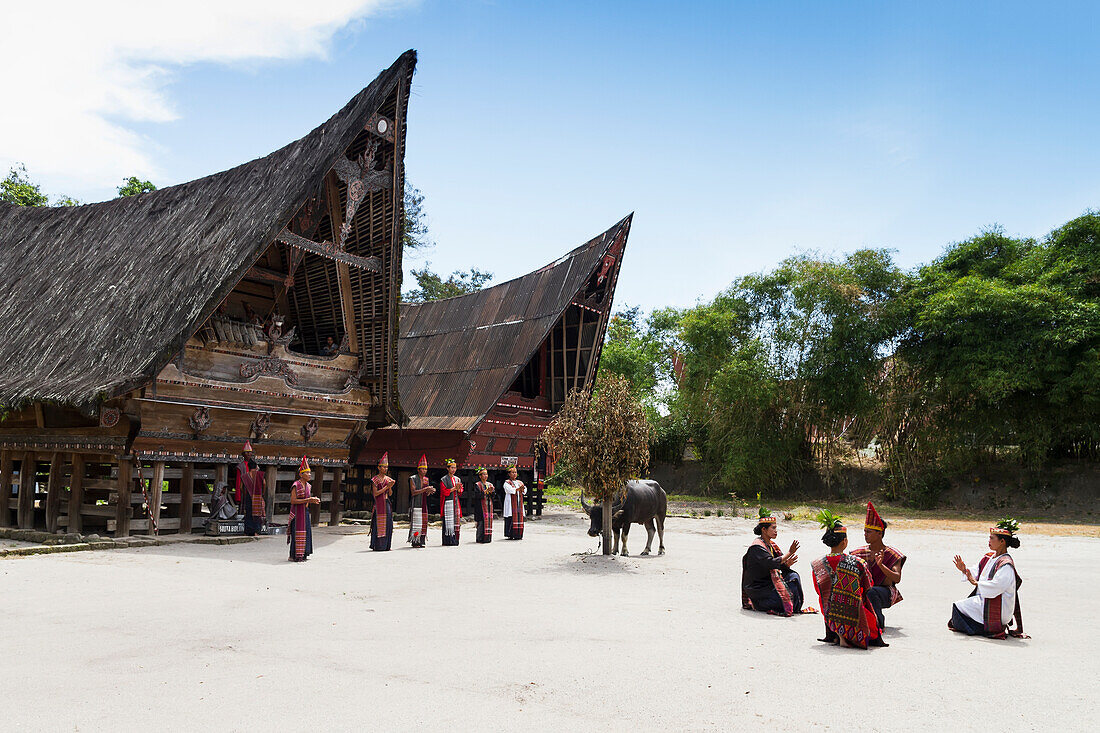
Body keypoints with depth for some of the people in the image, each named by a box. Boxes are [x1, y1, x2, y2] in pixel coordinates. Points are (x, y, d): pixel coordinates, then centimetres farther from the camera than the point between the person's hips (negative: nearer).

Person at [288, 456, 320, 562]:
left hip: (305, 512, 8)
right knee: (297, 533, -5)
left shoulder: (308, 486, 11)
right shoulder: (296, 485, -14)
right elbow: (293, 501, -19)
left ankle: (303, 554, 18)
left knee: (306, 532, 10)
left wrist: (313, 500, 0)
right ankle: (295, 555, 2)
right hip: (297, 512, -8)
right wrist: (308, 500, -22)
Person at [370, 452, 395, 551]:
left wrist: (390, 487, -7)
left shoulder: (388, 479, 13)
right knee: (379, 524, -7)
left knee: (388, 524, 4)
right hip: (379, 504, -6)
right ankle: (378, 546, -1)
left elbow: (390, 494, 13)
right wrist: (386, 486, -14)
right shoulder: (375, 479, -5)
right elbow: (375, 493, -12)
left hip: (387, 504, 6)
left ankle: (386, 545, 10)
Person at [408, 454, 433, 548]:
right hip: (416, 504, -6)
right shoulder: (413, 479, -6)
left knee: (423, 523, 4)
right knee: (415, 522, -8)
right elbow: (413, 492, -15)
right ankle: (414, 542, -4)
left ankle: (421, 541, 9)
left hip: (424, 505, 7)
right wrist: (425, 489, -19)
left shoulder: (426, 479, 14)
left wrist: (431, 491, -4)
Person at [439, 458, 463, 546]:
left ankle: (455, 541, 7)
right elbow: (444, 492, -10)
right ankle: (449, 541, -5)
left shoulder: (457, 479, 15)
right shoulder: (444, 479, -3)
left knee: (456, 521, 3)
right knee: (448, 522, -8)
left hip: (456, 503, 6)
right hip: (448, 503, -6)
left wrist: (458, 489, -6)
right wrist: (454, 488, -14)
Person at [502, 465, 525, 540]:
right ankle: (510, 535, -6)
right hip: (511, 503, -5)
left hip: (519, 503, 5)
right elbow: (510, 490, -16)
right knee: (511, 519, -9)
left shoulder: (520, 482, 17)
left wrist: (523, 488, -19)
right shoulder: (507, 483, 2)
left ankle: (518, 535, 3)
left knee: (519, 517, 0)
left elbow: (524, 490, 3)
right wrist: (519, 488, -25)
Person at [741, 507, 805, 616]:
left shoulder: (771, 544, 11)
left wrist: (786, 564, -16)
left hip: (769, 580, 9)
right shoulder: (757, 547, -18)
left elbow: (780, 565, 7)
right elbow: (772, 563, -29)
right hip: (757, 587, -9)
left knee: (793, 576, -6)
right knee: (786, 596, -19)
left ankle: (795, 607, 0)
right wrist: (789, 553, -23)